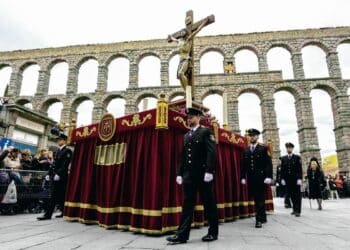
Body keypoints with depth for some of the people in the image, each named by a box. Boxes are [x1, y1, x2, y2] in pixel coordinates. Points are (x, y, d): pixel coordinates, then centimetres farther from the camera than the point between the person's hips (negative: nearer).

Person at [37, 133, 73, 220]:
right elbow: (54, 164, 19)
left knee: (54, 196, -5)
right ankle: (64, 212, 21)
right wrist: (49, 173, 13)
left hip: (62, 176, -8)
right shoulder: (58, 151, 18)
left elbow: (65, 165, -17)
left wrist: (58, 174, -24)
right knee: (60, 195, 11)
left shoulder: (67, 151, -8)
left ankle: (48, 214, 1)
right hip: (55, 176, 8)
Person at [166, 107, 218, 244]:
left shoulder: (206, 131, -1)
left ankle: (213, 232, 19)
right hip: (189, 174, 6)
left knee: (208, 203, 5)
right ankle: (182, 234, 7)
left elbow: (212, 152, -12)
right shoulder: (186, 136, 18)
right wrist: (179, 173, 10)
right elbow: (183, 156, 16)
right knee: (187, 203, 4)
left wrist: (209, 171, -21)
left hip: (203, 173, -6)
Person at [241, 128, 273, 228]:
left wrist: (268, 177, -13)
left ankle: (259, 220, -1)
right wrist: (243, 177, 6)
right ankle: (263, 218, 25)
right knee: (256, 199, 11)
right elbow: (243, 165, 12)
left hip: (260, 177, -4)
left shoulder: (263, 148, 1)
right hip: (250, 178, 4)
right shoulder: (246, 150, 13)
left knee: (260, 199, -5)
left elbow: (268, 163, -5)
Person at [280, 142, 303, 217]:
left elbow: (300, 169, -3)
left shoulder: (297, 157, 2)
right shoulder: (283, 158, 10)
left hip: (296, 179, -3)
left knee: (297, 195, -1)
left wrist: (300, 179, -11)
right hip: (288, 180, 3)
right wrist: (282, 179, 1)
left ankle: (298, 211, 0)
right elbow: (282, 169, 9)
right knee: (291, 195, 7)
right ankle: (294, 209, 16)